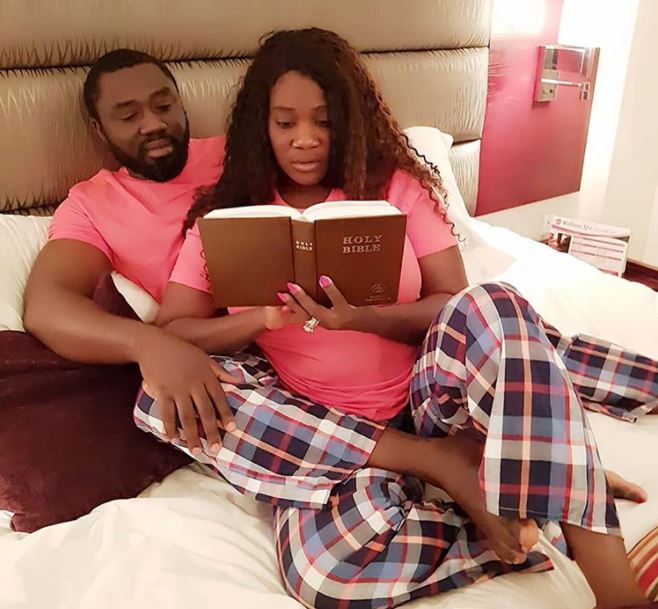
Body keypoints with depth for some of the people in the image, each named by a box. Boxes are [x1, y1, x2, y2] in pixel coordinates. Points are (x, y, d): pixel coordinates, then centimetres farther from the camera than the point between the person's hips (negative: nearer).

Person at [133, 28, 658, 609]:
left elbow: (455, 303, -3)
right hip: (322, 432, -1)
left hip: (427, 399, 2)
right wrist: (266, 317, -19)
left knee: (494, 308, -32)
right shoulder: (227, 212, 5)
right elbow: (169, 332, 0)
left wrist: (360, 319, -23)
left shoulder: (396, 185, 4)